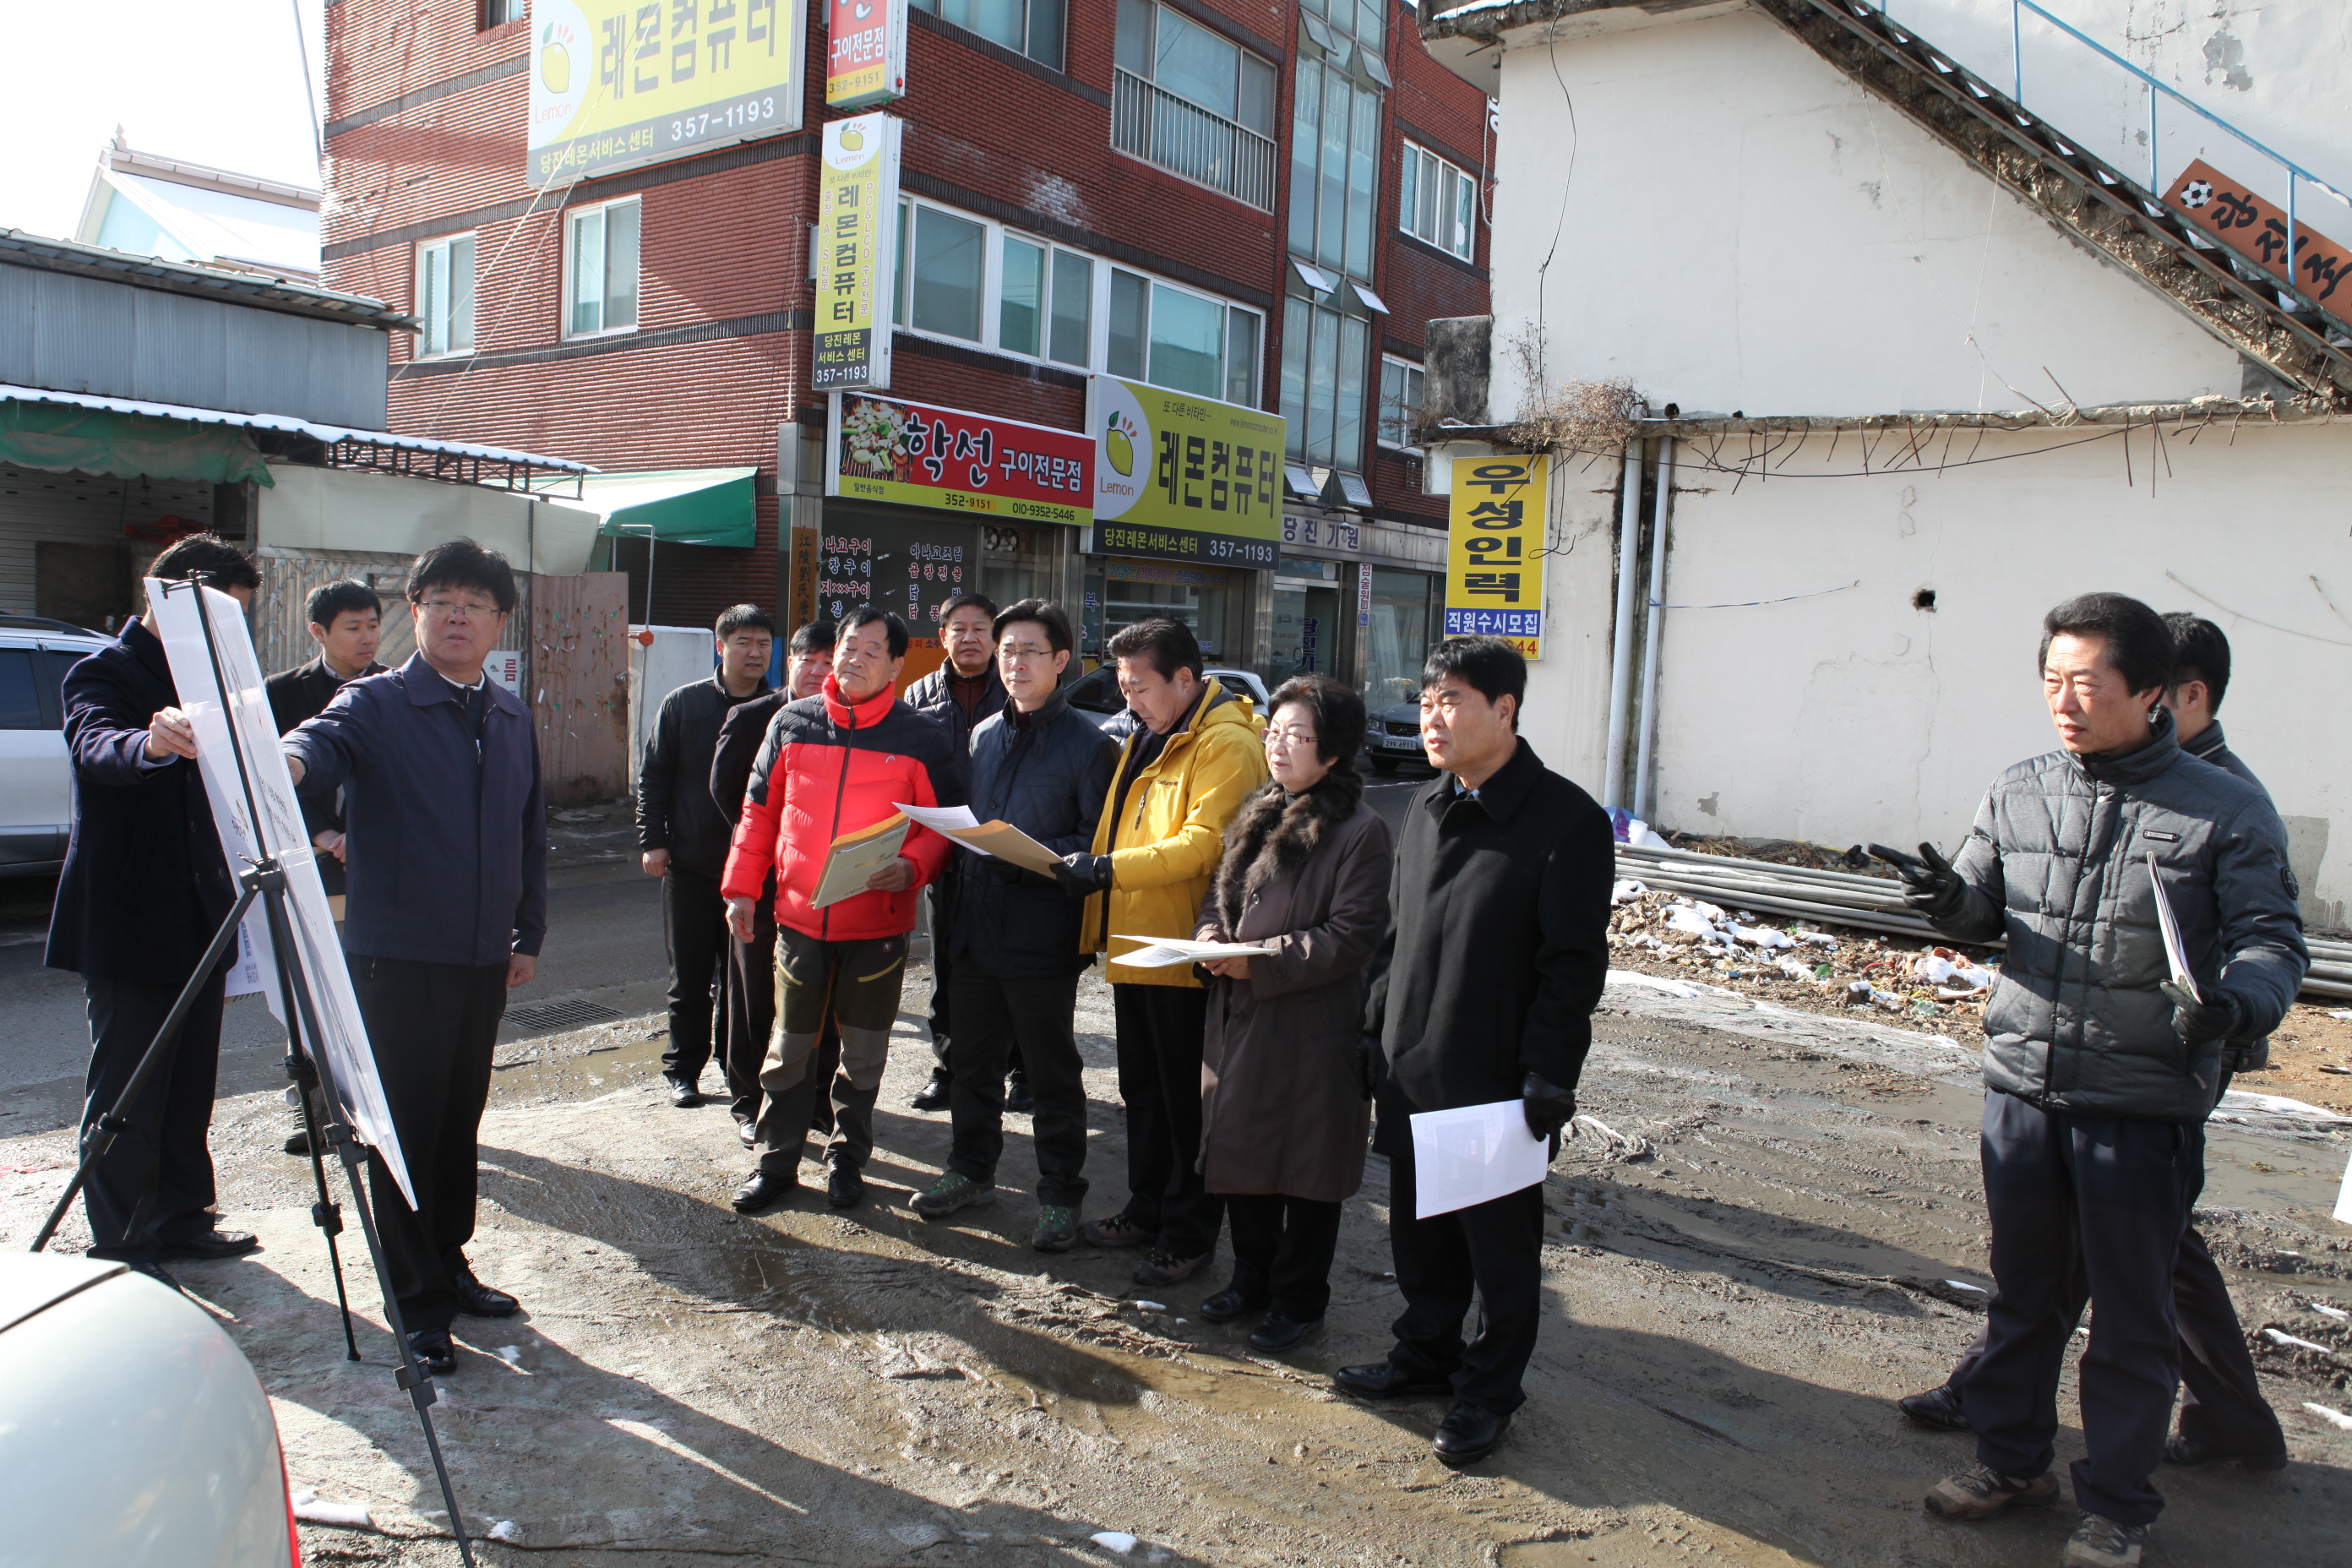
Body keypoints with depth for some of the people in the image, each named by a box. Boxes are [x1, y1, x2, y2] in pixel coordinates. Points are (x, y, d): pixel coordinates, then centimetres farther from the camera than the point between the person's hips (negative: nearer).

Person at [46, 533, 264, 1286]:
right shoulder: (103, 674, -12)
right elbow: (97, 747, -34)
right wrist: (151, 744, -55)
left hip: (197, 919, 8)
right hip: (130, 924, -8)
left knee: (191, 1083, 15)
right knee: (127, 1093, 1)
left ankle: (182, 1219, 27)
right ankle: (120, 1248, 10)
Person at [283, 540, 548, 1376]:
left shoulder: (512, 718, 11)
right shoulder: (376, 705, -7)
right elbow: (323, 742, -29)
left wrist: (529, 932, 14)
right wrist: (290, 758, -53)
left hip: (483, 961, 6)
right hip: (397, 958, -5)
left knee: (460, 1123, 16)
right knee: (405, 1127, 1)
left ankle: (448, 1266, 32)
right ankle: (417, 1303, 13)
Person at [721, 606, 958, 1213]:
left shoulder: (921, 737, -3)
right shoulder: (792, 723, 3)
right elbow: (759, 811, 10)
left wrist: (911, 867, -18)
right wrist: (741, 887, 6)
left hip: (879, 924, -1)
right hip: (799, 918, 2)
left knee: (864, 1055, 11)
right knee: (788, 1049, 11)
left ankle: (847, 1160, 28)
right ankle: (776, 1163, 25)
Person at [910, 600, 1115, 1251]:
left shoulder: (1088, 743, -7)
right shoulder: (983, 735, 13)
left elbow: (1099, 843, -10)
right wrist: (952, 909, 11)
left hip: (1042, 934, -6)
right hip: (976, 925, 6)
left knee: (1052, 1071, 6)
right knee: (972, 1060, 17)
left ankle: (1060, 1195, 19)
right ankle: (972, 1169, 35)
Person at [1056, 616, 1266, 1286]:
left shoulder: (1226, 744, -15)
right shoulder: (1146, 739, 16)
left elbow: (1204, 841, -25)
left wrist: (1109, 868, -27)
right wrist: (1098, 923, 12)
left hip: (1183, 955, -9)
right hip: (1133, 949, 9)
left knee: (1186, 1099, 3)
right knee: (1142, 1091, 19)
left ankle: (1189, 1232, 16)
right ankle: (1147, 1211, 33)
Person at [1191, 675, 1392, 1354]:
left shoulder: (1360, 831, -13)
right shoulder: (1257, 818, 12)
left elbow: (1350, 937, -17)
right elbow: (1218, 895, 19)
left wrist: (1260, 960, -20)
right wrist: (1210, 938, -3)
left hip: (1312, 1033, -7)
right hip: (1238, 1022, 8)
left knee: (1307, 1172, 6)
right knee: (1240, 1155, 17)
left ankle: (1298, 1300, 22)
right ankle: (1252, 1278, 35)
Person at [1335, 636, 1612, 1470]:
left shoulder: (1566, 820, -14)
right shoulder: (1425, 810, 8)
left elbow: (1574, 965, -14)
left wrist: (1547, 1081, -16)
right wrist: (1377, 1033, 12)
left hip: (1497, 1082, -6)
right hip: (1411, 1072, 6)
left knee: (1500, 1244, 9)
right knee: (1418, 1229, 18)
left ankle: (1489, 1389, 26)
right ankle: (1427, 1351, 38)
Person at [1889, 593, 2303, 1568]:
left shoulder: (2226, 811, -6)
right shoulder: (2018, 796, 5)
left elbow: (2272, 938, -5)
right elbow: (1983, 913, 11)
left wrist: (2237, 1002, -26)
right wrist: (1948, 900, -13)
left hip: (2145, 1105, -3)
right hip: (2022, 1086, 4)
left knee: (2131, 1319, 9)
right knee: (2022, 1293, 19)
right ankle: (2012, 1458, 38)